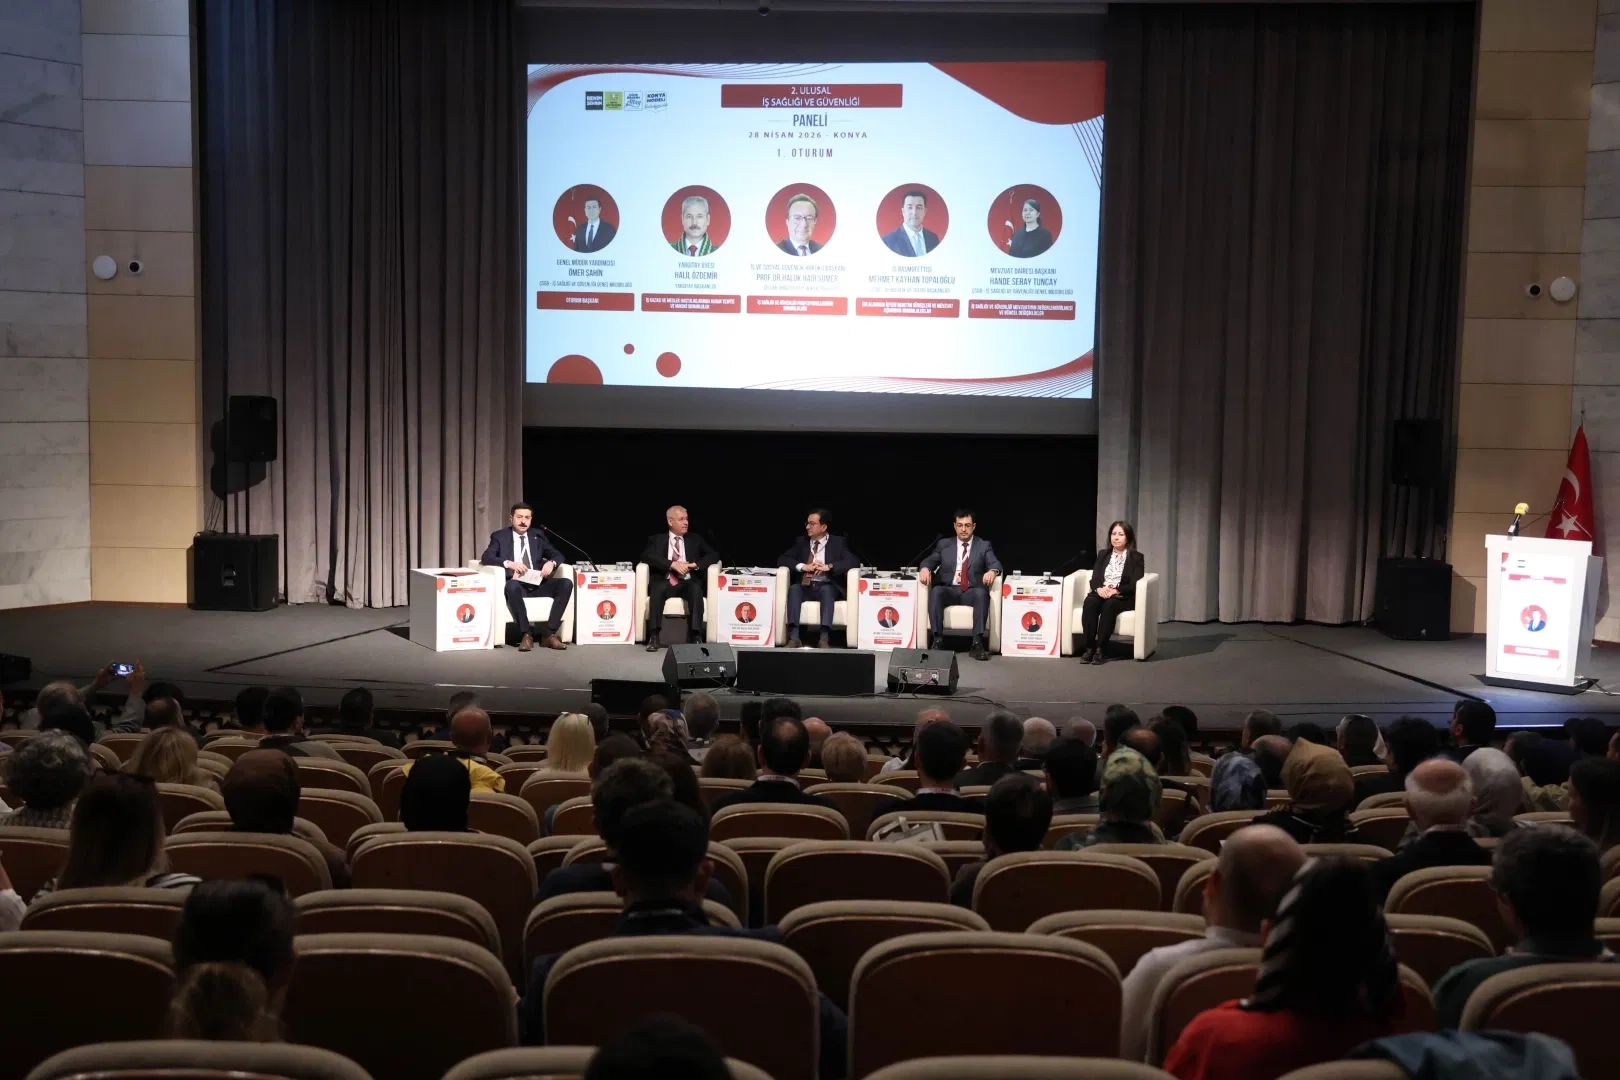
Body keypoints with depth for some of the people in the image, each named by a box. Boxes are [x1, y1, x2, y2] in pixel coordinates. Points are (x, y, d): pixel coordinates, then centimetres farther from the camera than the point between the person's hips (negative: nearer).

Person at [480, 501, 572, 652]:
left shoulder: (538, 535, 17)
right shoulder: (499, 536, 8)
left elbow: (557, 555, 12)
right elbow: (486, 557, -6)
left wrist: (551, 562, -13)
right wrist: (508, 563, -23)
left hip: (537, 584, 3)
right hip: (517, 584, -3)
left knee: (566, 583, -24)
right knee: (512, 585, -40)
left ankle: (549, 633, -22)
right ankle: (526, 634, -29)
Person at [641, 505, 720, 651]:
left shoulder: (695, 540, 19)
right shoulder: (657, 539, 13)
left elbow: (714, 555, 9)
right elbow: (646, 556, -5)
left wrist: (694, 564, -9)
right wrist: (673, 564, -16)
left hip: (687, 583, 1)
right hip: (665, 583, -1)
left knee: (696, 588, -34)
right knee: (657, 588, -36)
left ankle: (695, 636, -38)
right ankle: (654, 636, -38)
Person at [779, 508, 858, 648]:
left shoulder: (838, 542, 6)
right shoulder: (801, 541, 14)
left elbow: (854, 562, -7)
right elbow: (782, 559, 5)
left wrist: (829, 566, -19)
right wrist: (802, 566, -12)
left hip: (827, 587, -2)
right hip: (806, 587, 2)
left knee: (826, 590, -36)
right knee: (793, 588, -30)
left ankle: (824, 639, -45)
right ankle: (794, 637, -40)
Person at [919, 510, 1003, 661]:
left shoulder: (984, 546, 12)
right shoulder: (944, 545, 17)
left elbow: (995, 564, -1)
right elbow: (930, 560, 8)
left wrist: (992, 571, -27)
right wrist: (925, 568, -18)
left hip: (972, 592, -1)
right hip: (949, 590, 1)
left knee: (982, 593, -35)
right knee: (935, 591, -32)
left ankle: (978, 642, -39)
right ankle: (938, 639, -35)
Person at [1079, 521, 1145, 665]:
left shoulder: (1137, 557, 4)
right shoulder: (1103, 555, 17)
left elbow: (1134, 585, -6)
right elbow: (1094, 579, 8)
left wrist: (1115, 591, -21)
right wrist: (1099, 589, -15)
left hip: (1123, 597, -3)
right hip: (1102, 593, 3)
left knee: (1109, 604, -37)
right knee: (1089, 602, -32)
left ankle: (1099, 649, -37)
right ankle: (1088, 648, -35)